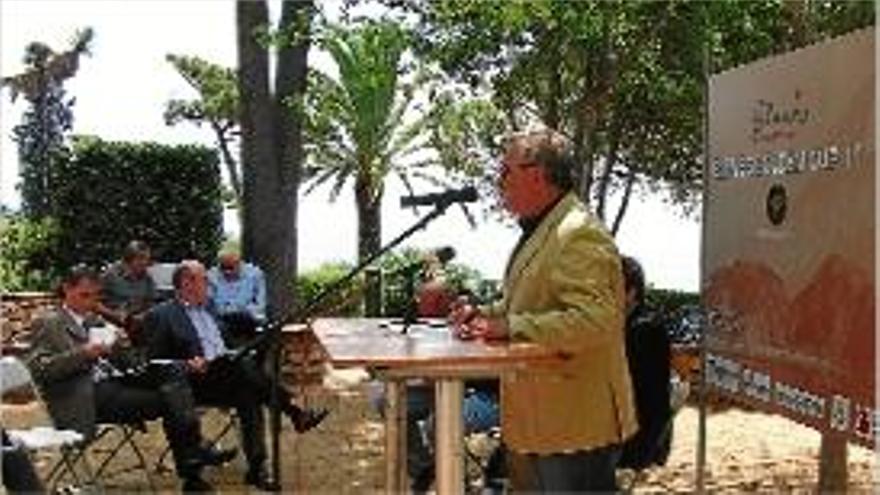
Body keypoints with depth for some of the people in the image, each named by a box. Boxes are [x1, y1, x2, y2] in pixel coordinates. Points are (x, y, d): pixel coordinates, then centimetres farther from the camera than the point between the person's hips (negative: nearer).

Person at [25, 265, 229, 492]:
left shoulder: (93, 320, 24)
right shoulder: (47, 324, 2)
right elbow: (37, 368, -11)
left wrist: (117, 346, 2)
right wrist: (83, 354, -21)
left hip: (113, 379, 7)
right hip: (87, 396, -7)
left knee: (172, 372, -18)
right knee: (164, 401, -24)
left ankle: (191, 453, -24)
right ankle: (189, 463, -14)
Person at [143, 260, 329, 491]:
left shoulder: (208, 309, 25)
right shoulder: (161, 315, 3)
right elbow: (155, 360, -3)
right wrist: (187, 365, -18)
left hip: (230, 370, 6)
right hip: (198, 380, -6)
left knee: (248, 395, -28)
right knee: (244, 366, -32)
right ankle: (295, 414, -30)